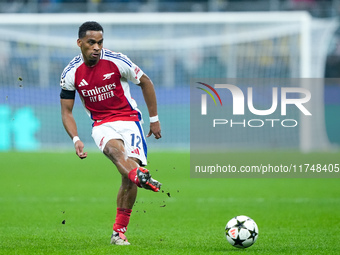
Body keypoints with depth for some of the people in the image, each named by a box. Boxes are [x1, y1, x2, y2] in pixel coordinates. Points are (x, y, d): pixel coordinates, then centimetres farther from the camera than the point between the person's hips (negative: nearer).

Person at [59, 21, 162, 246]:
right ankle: (140, 176, -68)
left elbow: (145, 82, 4)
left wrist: (154, 119, 5)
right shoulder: (71, 73, -5)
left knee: (129, 177, -14)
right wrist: (76, 139, -12)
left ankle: (119, 232, -2)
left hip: (129, 119, 0)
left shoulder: (116, 61, -10)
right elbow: (67, 111, 4)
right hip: (101, 124, 0)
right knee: (113, 147, -37)